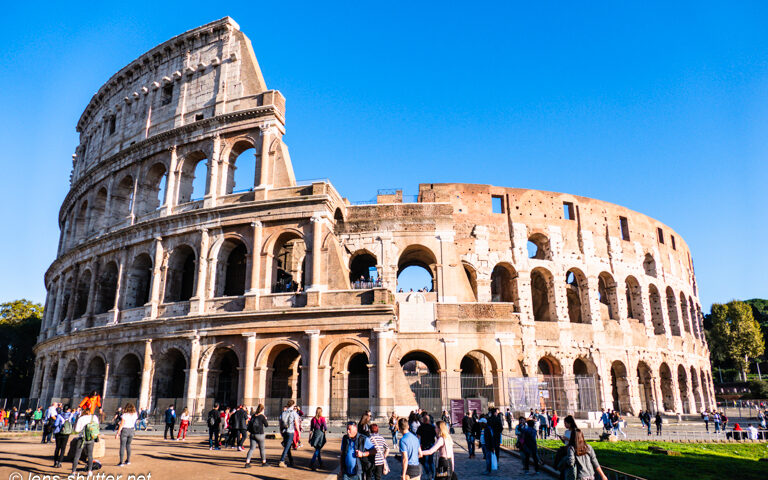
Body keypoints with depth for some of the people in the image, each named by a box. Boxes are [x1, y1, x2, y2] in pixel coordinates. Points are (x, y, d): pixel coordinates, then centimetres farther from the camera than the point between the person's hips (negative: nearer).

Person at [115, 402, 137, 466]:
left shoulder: (125, 415, -14)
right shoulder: (135, 415, -1)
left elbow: (121, 425, -15)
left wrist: (117, 433, -9)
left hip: (124, 430, -5)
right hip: (131, 430, 5)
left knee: (122, 446, 2)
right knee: (128, 445, 19)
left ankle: (121, 462, 1)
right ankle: (128, 460, 24)